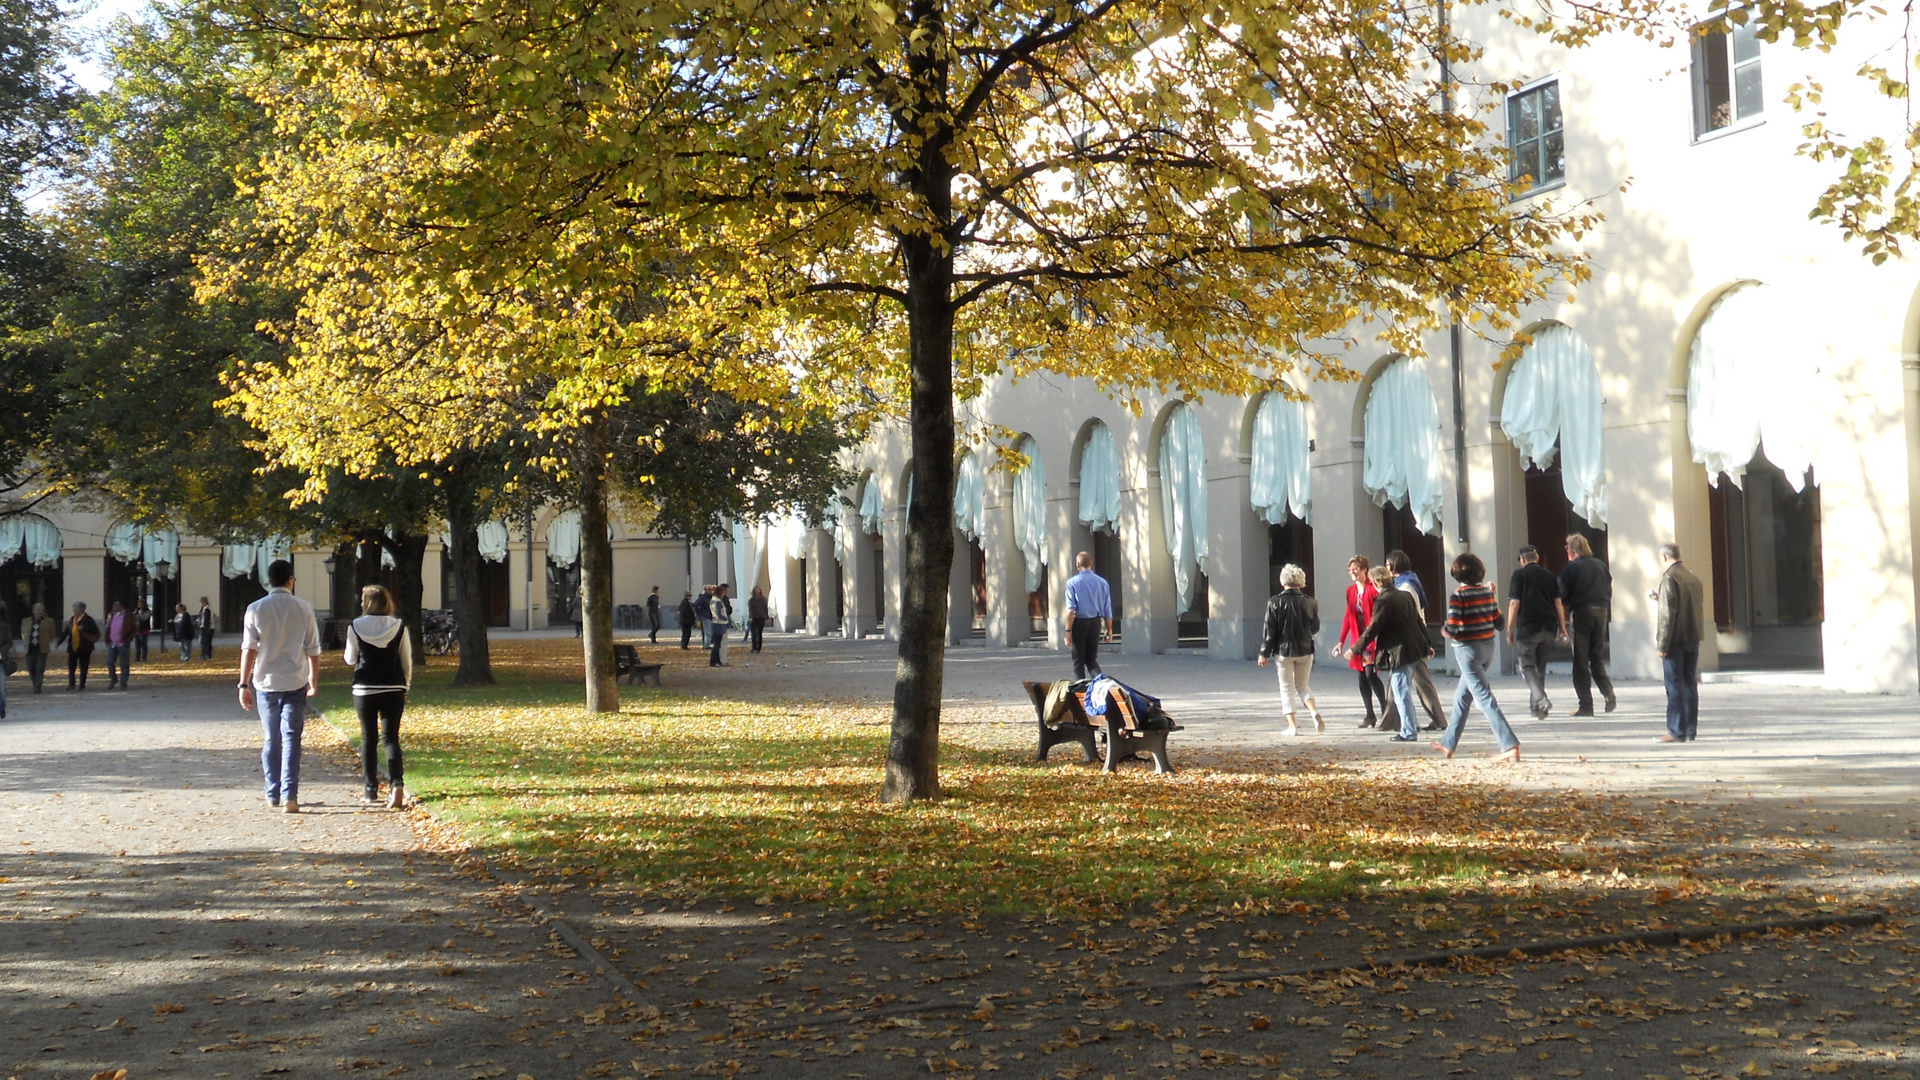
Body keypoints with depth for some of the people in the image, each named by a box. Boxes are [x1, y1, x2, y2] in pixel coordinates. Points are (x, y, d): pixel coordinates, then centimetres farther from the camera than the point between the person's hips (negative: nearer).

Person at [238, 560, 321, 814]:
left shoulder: (255, 609, -1)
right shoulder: (303, 608, 0)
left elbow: (249, 649, -4)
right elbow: (313, 649, 4)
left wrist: (244, 684, 0)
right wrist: (314, 680, 17)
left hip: (266, 681, 1)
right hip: (295, 681, -1)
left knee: (270, 740, 13)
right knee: (291, 738, -1)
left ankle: (273, 794, 20)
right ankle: (289, 795, -12)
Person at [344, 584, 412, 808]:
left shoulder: (355, 627, -6)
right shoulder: (399, 627, -2)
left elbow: (350, 660, 4)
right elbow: (407, 661, 2)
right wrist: (405, 686, 14)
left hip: (364, 689, -1)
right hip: (393, 689, 1)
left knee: (368, 739, 10)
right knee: (390, 738, 2)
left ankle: (371, 791, 14)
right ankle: (397, 785, -18)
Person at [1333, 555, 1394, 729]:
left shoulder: (1373, 588, -8)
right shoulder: (1350, 591, 13)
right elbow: (1348, 616, 16)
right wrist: (1341, 641, 12)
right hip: (1357, 638, 7)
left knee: (1370, 674, -13)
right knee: (1361, 677, 5)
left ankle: (1386, 711, -1)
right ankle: (1370, 715, 11)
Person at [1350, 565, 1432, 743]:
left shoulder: (1384, 601, -15)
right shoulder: (1406, 595, 10)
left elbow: (1372, 629, -15)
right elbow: (1419, 621, 17)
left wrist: (1355, 649, -6)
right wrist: (1426, 644, 28)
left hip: (1399, 652, -9)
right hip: (1415, 648, 9)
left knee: (1402, 693, -2)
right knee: (1404, 691, 20)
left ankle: (1409, 732, 1)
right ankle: (1410, 726, 27)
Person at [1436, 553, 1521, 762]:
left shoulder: (1458, 596, -15)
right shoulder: (1488, 592, 4)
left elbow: (1452, 630, -20)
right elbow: (1498, 623, 5)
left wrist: (1444, 631, 3)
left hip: (1467, 649, -8)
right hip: (1487, 647, 8)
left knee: (1484, 698, -9)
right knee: (1462, 696, 20)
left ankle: (1510, 746, -18)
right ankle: (1448, 743, 31)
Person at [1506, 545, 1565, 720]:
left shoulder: (1519, 575, -2)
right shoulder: (1549, 575, 12)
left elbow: (1514, 603, -7)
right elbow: (1558, 603, 9)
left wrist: (1509, 630, -3)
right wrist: (1562, 628, 11)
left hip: (1527, 627, -5)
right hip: (1548, 627, 5)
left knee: (1528, 664, 1)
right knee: (1541, 665, 15)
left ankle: (1541, 699, -20)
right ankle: (1535, 706, 20)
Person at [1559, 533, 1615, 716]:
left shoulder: (1569, 568, -5)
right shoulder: (1600, 566, 10)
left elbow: (1562, 597, -7)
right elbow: (1609, 591, 11)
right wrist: (1608, 616, 15)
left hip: (1580, 614, -5)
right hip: (1601, 613, 5)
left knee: (1580, 661, 0)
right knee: (1597, 658, 15)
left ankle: (1586, 705, -2)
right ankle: (1609, 693, -3)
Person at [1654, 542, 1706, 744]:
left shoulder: (1669, 578, -12)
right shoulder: (1693, 578, 12)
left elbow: (1667, 614, -17)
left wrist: (1662, 644, -15)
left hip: (1675, 641, -7)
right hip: (1693, 639, 8)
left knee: (1674, 686, -4)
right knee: (1690, 684, 11)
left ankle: (1677, 731, -4)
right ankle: (1691, 730, 14)